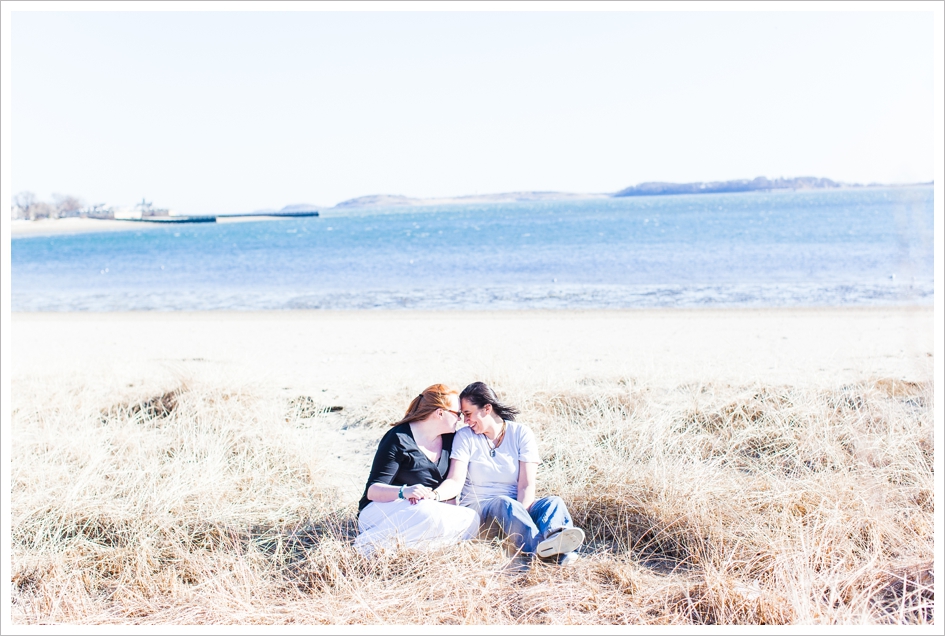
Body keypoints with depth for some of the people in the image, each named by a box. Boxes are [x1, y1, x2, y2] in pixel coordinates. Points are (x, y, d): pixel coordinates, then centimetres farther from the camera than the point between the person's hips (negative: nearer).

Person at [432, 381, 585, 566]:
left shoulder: (522, 434, 0)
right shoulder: (465, 437, 1)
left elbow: (526, 485, -9)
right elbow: (456, 481, -11)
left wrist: (518, 518, -27)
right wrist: (435, 495, -34)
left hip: (516, 505, 2)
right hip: (477, 508, -1)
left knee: (554, 502, -27)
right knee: (504, 504, -35)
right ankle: (543, 548, -61)